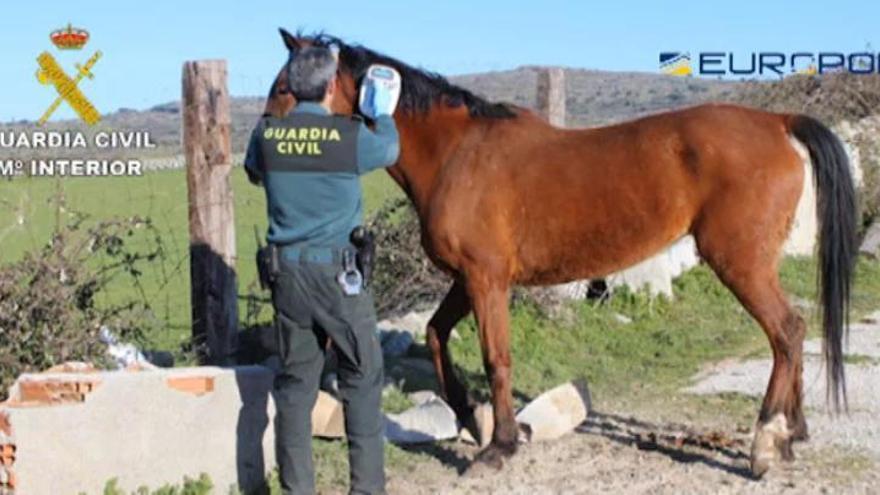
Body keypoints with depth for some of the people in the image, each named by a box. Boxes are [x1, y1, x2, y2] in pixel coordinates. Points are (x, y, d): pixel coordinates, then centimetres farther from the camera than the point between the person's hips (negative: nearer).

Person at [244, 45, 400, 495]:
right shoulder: (352, 136, -11)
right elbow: (390, 151, 11)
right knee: (362, 377, 10)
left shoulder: (266, 134, -3)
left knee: (295, 379, 11)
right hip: (338, 272, -3)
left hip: (287, 272, 4)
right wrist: (383, 114, 29)